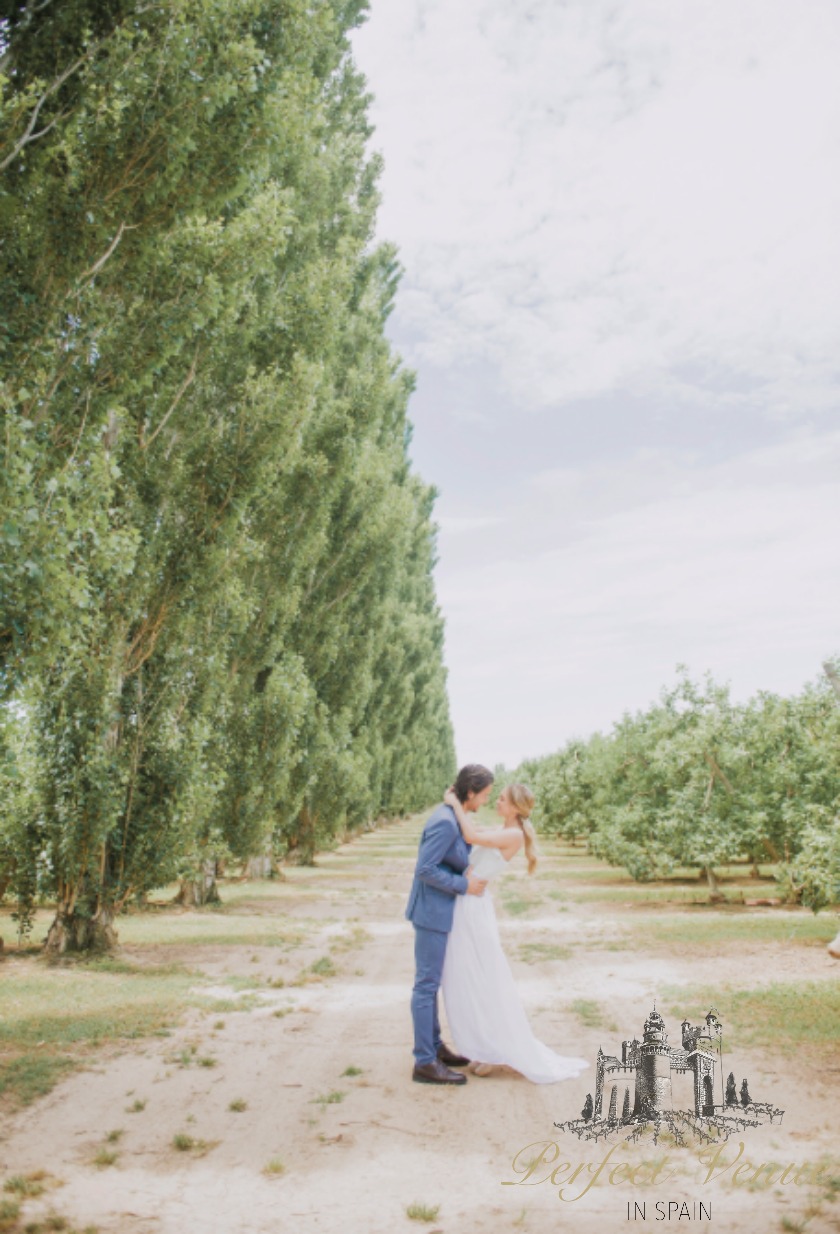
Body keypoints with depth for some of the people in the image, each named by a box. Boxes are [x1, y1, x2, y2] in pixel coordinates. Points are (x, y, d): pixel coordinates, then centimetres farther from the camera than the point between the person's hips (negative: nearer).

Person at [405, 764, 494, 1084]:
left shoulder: (453, 816, 6)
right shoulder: (445, 822, -23)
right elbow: (425, 870, -24)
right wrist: (464, 886, -17)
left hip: (439, 910, 10)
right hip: (432, 912, -10)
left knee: (430, 982, 18)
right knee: (427, 985, -1)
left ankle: (434, 1047, 30)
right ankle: (424, 1063, 7)